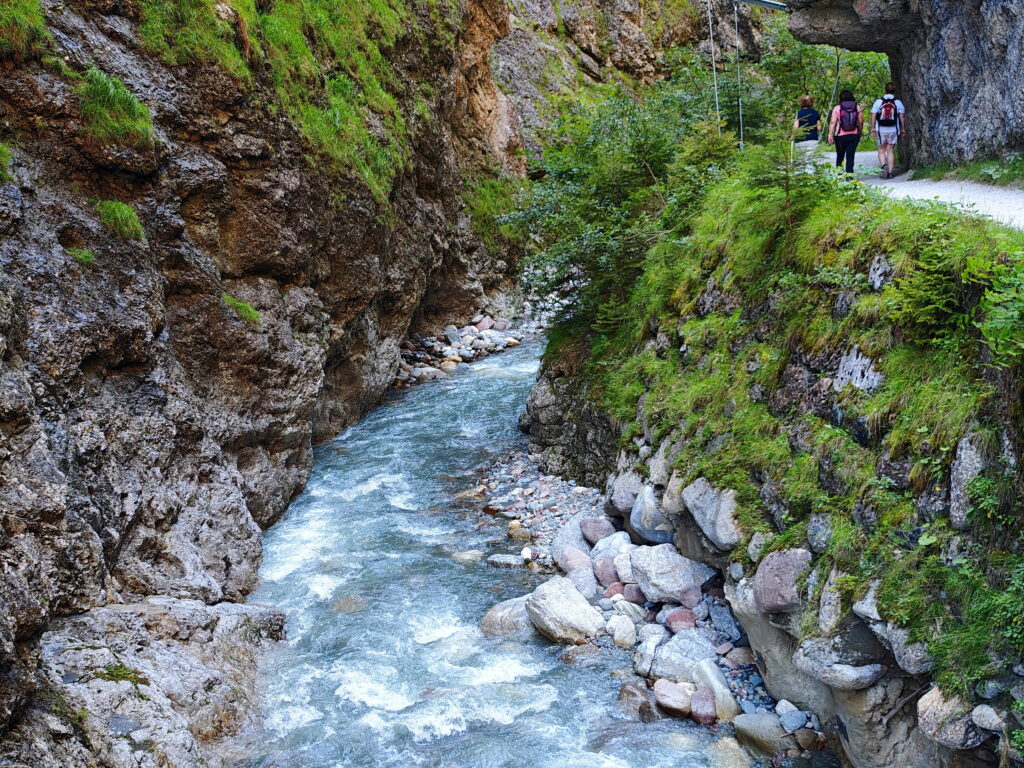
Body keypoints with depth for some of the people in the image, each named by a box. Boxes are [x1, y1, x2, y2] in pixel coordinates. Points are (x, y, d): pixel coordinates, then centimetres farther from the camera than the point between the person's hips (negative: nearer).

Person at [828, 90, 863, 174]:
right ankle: (849, 173, -6)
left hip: (840, 136, -1)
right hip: (854, 135, 1)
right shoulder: (857, 107, 3)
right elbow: (861, 122, 4)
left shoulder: (837, 108, -2)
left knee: (840, 155, 13)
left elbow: (833, 122, -9)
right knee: (850, 156, 1)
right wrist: (859, 132, 16)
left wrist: (830, 134, -9)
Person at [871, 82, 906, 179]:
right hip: (893, 130, 1)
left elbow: (873, 116, -3)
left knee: (881, 150, 10)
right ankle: (890, 172, 4)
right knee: (890, 150, 6)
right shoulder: (898, 102, 0)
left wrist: (872, 128, 1)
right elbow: (901, 117, 0)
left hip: (881, 130, -1)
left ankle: (884, 165, -16)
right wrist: (903, 129, 7)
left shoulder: (878, 101, -1)